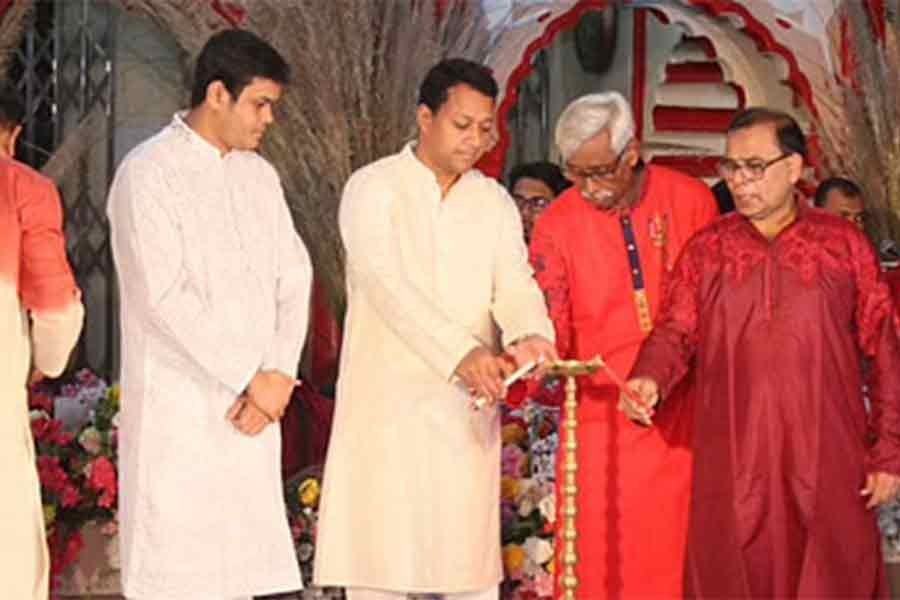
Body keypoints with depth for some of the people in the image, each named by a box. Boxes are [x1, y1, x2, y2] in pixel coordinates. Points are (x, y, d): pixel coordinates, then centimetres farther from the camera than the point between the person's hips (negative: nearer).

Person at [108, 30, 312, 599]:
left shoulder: (260, 175, 13)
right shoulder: (148, 173, -8)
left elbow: (294, 279, 10)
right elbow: (165, 296, -15)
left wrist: (279, 374, -6)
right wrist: (252, 379, -12)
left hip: (251, 409, 6)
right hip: (178, 411, -6)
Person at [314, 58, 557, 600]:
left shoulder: (495, 202, 11)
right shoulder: (373, 189, -5)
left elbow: (515, 282, -3)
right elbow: (389, 288, -19)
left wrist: (530, 336, -27)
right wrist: (463, 354, -33)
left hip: (467, 405, 4)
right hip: (387, 402, -4)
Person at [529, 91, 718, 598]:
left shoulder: (691, 200, -1)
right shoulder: (558, 225, -3)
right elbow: (548, 328, -7)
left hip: (686, 413, 1)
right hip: (602, 416, -1)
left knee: (680, 551, 3)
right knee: (604, 557, -3)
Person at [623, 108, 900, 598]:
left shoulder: (844, 245, 3)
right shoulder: (705, 250, 9)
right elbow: (676, 332, 3)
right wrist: (651, 379, -18)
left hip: (827, 464, -1)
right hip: (731, 465, 1)